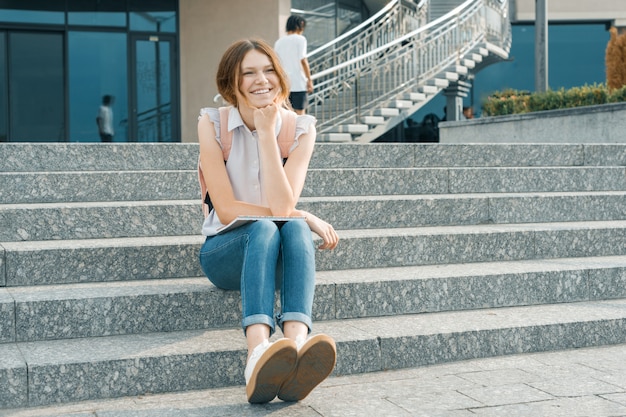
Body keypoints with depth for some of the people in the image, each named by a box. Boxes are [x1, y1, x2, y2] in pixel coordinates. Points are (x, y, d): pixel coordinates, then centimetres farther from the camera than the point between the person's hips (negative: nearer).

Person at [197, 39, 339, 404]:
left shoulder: (300, 128, -4)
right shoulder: (212, 123, -6)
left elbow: (282, 206, -17)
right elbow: (226, 209, -14)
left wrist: (266, 132, -20)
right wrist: (304, 217, -17)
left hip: (278, 253, 2)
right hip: (226, 251, -1)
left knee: (294, 229, -33)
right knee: (264, 229, -35)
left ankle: (296, 345, -56)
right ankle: (259, 354, -58)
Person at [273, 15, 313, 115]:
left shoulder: (279, 42, 11)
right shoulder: (300, 39, -3)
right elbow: (303, 60, -12)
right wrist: (309, 79, -8)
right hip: (299, 83, -5)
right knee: (300, 113, -1)